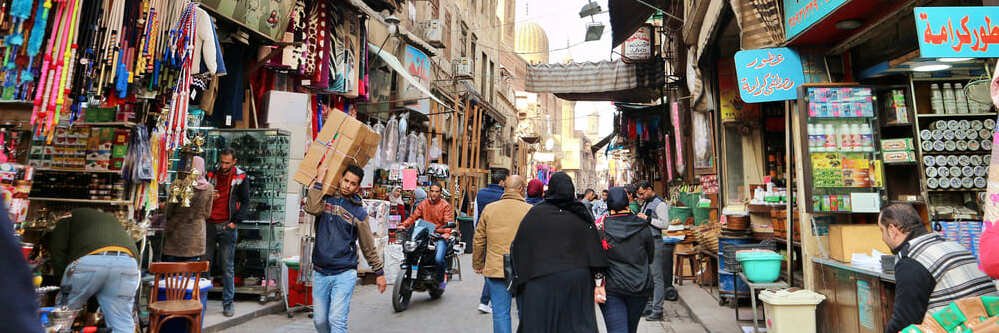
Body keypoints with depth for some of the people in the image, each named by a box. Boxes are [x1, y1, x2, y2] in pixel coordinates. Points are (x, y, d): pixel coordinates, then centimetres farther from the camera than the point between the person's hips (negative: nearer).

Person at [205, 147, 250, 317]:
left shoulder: (241, 178, 1)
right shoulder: (212, 175, 11)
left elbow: (245, 203, 0)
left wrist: (236, 221, -10)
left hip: (227, 226, -3)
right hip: (209, 225, 3)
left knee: (227, 266, 0)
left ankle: (228, 303, 7)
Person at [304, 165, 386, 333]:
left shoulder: (359, 212, 1)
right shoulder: (326, 198, 6)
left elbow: (369, 246, 6)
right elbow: (311, 208, -19)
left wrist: (379, 272, 6)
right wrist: (320, 181, -12)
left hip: (345, 274, -2)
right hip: (320, 273, 2)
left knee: (337, 319, -10)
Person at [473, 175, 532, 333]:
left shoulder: (489, 209, 2)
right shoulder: (530, 210, -4)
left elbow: (478, 240, 7)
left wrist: (478, 265, 18)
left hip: (495, 269, 1)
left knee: (500, 313, 8)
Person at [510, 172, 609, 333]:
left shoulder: (535, 213, -5)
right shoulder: (583, 215, 0)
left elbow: (518, 247, -1)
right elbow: (594, 248, -1)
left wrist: (518, 280, 10)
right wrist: (599, 282, 4)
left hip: (541, 281, -2)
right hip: (578, 281, 2)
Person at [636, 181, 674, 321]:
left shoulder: (660, 204, -11)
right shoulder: (646, 203, 17)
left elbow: (664, 224, -18)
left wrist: (647, 218, -17)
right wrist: (640, 217, 9)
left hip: (655, 242, -9)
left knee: (657, 276, -7)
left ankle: (657, 310, -4)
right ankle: (649, 306, 22)